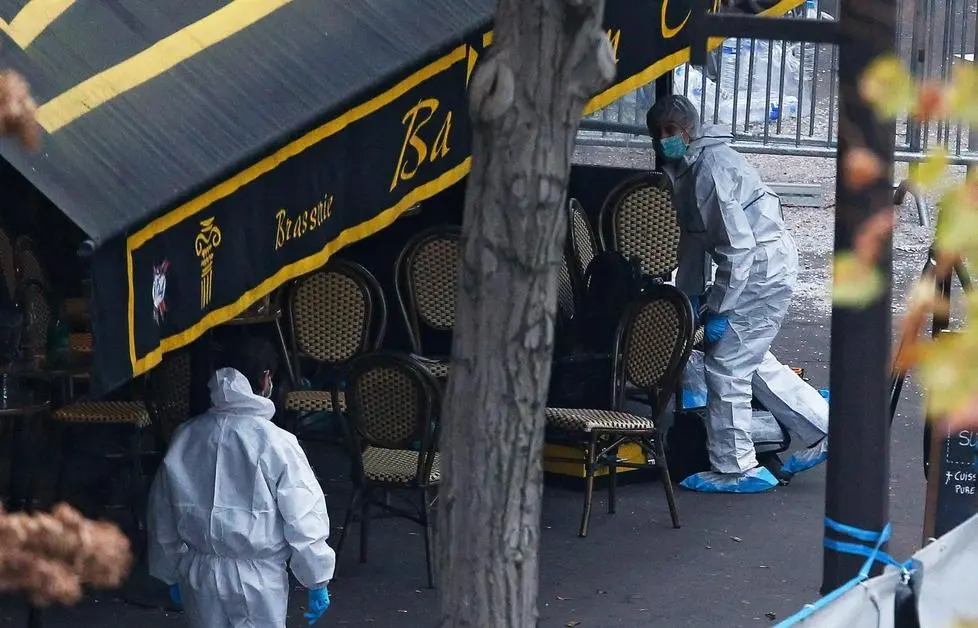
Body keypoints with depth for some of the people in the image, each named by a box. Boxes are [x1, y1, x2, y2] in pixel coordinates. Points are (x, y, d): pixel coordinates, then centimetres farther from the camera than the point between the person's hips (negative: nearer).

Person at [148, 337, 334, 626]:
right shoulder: (276, 443, -16)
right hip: (258, 577, -4)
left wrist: (171, 573, 19)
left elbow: (163, 516, 8)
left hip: (200, 573, 4)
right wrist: (317, 581, -3)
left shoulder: (185, 438, -1)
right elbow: (303, 519, -13)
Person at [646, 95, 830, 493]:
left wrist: (719, 310, -22)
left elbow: (738, 244, -24)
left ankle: (735, 469, 4)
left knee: (726, 366, -4)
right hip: (765, 269, 10)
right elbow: (693, 238, 18)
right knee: (753, 362, 19)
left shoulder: (710, 169, -20)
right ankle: (823, 429, 26)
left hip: (762, 270, -10)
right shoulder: (685, 168, 12)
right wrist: (690, 296, 13)